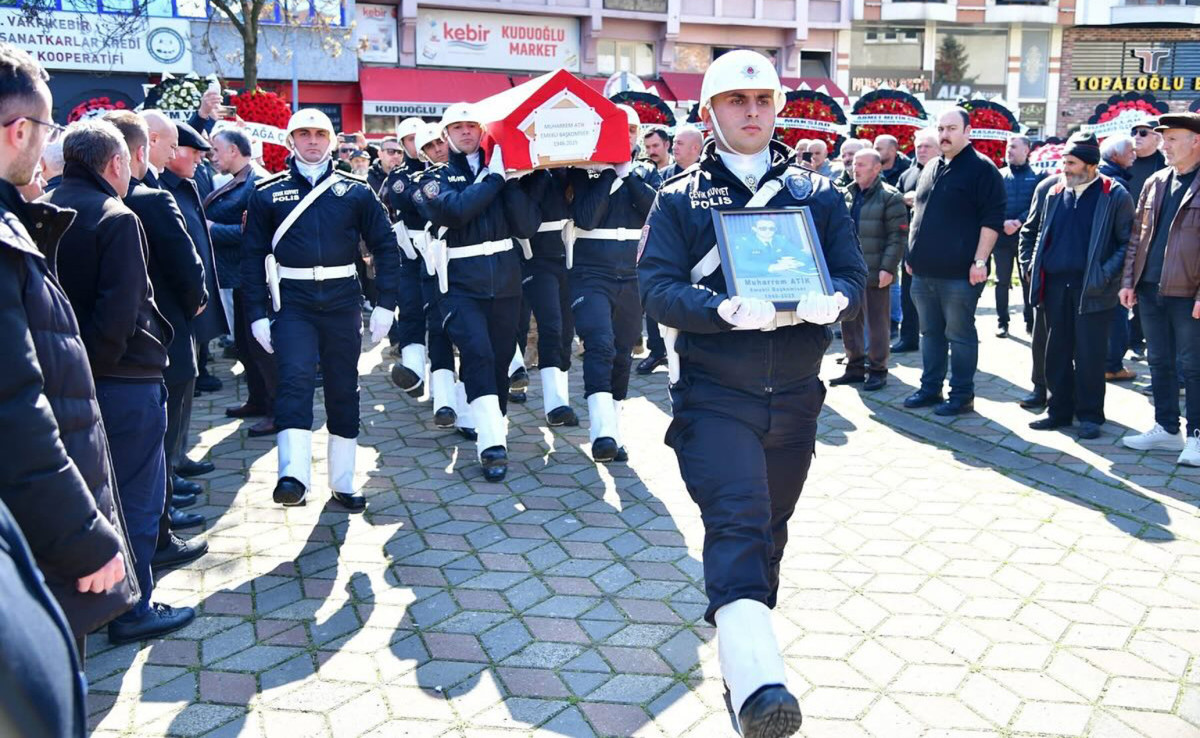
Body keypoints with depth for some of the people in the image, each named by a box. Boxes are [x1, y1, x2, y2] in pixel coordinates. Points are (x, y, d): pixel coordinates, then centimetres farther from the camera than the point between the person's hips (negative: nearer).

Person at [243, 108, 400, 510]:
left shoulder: (356, 190, 5)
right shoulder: (268, 193, 5)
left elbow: (386, 246, 6)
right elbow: (253, 254, 5)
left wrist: (386, 304, -1)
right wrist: (257, 313, -2)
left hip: (342, 300, 1)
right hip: (293, 300, -1)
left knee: (344, 389, 7)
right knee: (295, 379, -18)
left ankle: (342, 481, 19)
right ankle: (293, 477, -25)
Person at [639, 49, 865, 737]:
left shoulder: (818, 194, 9)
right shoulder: (679, 199, 3)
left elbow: (854, 274, 4)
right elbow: (657, 288, -8)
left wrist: (833, 299, -21)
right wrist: (724, 310, -27)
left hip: (795, 396, 4)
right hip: (713, 395, -3)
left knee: (770, 529, 17)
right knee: (737, 520, -22)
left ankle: (749, 650, 38)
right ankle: (757, 682, -29)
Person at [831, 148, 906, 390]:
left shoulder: (890, 197, -6)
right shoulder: (848, 195, 13)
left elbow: (898, 236, -10)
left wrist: (888, 268, -16)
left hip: (876, 273, -6)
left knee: (876, 324, 2)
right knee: (849, 321, 11)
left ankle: (878, 370, 13)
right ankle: (855, 367, 24)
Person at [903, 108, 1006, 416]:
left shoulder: (982, 168, -6)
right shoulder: (931, 168, 16)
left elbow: (992, 219, -11)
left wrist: (980, 261, -16)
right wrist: (913, 255, 18)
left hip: (959, 273, -7)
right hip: (924, 271, 7)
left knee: (960, 335, 0)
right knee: (930, 333, 14)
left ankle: (962, 395, 9)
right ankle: (930, 388, 24)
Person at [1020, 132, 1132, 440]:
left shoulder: (1114, 195, -4)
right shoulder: (1052, 191, 9)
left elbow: (1128, 242, -3)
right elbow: (1031, 231, 20)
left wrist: (1107, 274, -12)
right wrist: (1033, 265, 10)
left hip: (1092, 290, -4)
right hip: (1055, 285, 4)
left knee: (1089, 356, 1)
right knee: (1056, 353, 10)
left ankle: (1090, 415, 13)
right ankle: (1059, 410, 22)